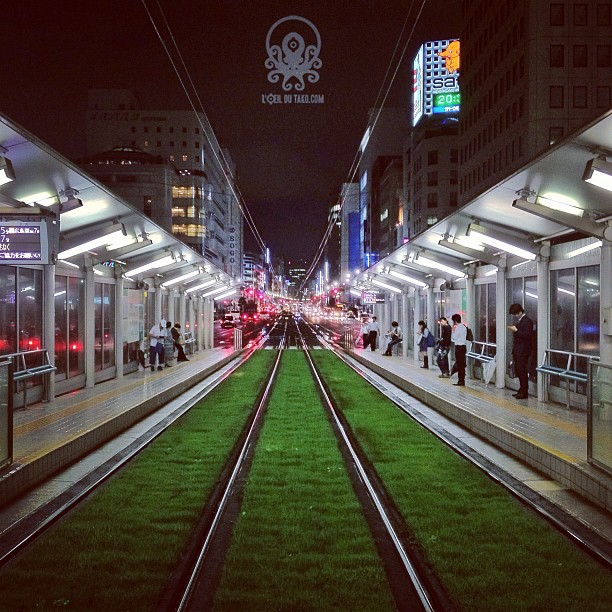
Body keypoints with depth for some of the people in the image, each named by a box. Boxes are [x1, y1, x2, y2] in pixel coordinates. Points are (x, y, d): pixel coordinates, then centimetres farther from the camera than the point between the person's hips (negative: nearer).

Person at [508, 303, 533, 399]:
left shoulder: (527, 321, -13)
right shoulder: (519, 321, 15)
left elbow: (527, 335, -21)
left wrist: (516, 330, -20)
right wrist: (514, 330, 3)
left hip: (523, 351, -9)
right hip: (517, 350, 9)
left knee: (522, 371, -6)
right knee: (518, 370, 12)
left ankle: (524, 392, 1)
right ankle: (522, 390, 21)